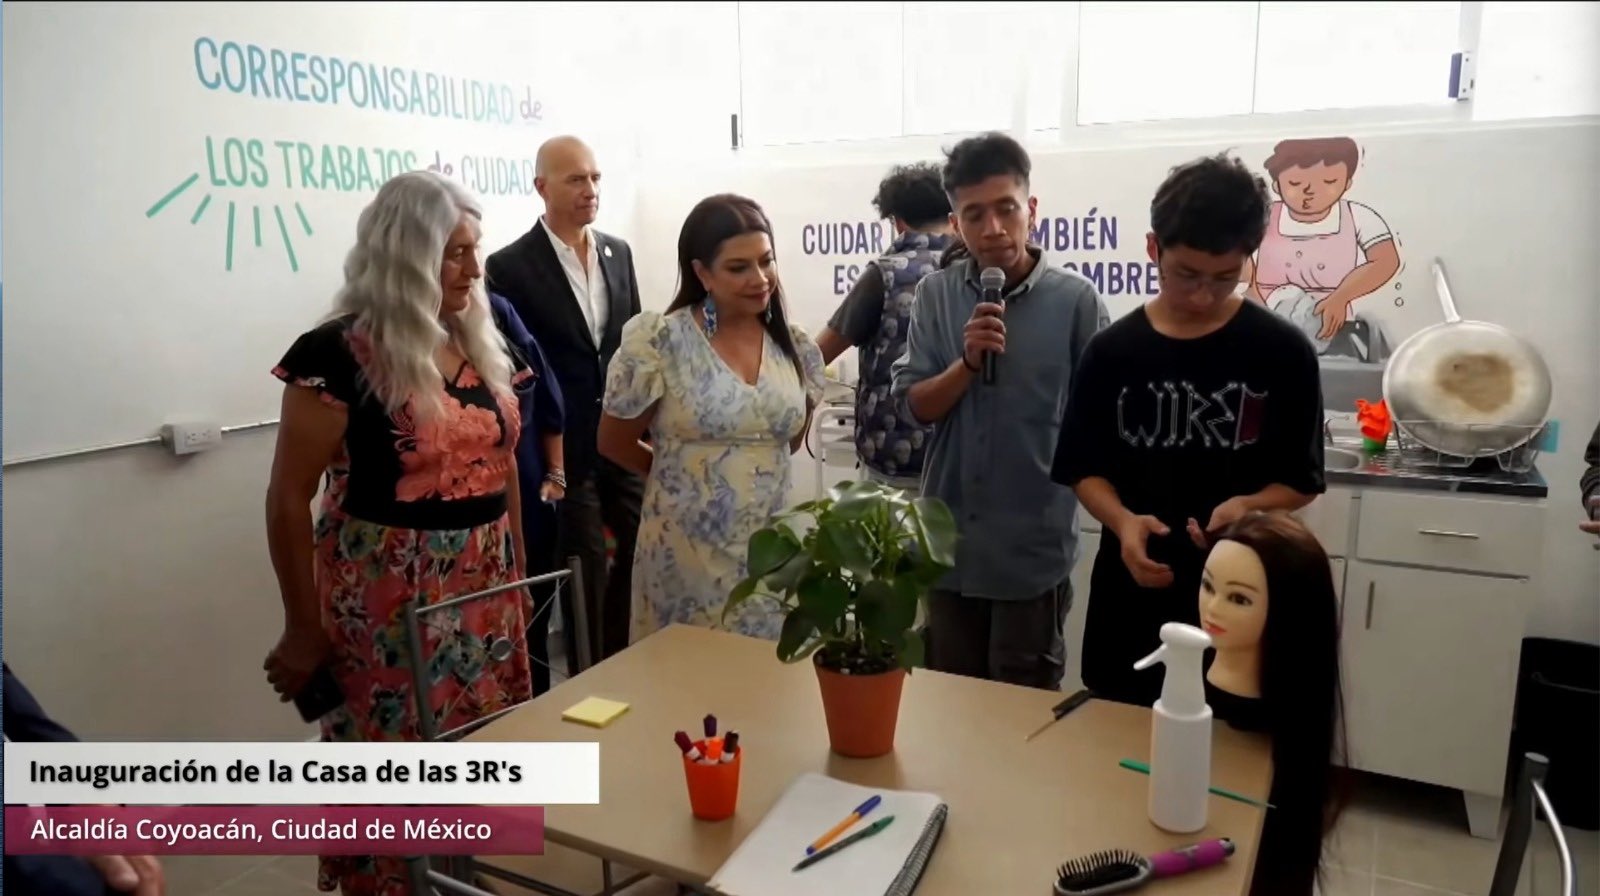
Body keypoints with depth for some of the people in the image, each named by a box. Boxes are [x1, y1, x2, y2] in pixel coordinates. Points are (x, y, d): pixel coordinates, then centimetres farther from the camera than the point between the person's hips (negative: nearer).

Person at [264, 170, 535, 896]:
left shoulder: (483, 346, 7)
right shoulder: (338, 356, -13)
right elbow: (288, 500, -10)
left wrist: (518, 573, 14)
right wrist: (305, 629, -5)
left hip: (484, 592, 6)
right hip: (388, 598, -6)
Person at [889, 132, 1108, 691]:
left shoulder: (1075, 300, -9)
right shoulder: (935, 295, -1)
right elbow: (916, 405, -2)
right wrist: (968, 362, -20)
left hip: (1034, 543, -3)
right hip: (950, 538, 3)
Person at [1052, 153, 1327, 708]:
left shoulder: (1283, 353, -4)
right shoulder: (1113, 351, 0)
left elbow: (1301, 481, 0)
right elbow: (1086, 470, 3)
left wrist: (1247, 507, -20)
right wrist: (1122, 521, -17)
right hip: (1130, 598, 2)